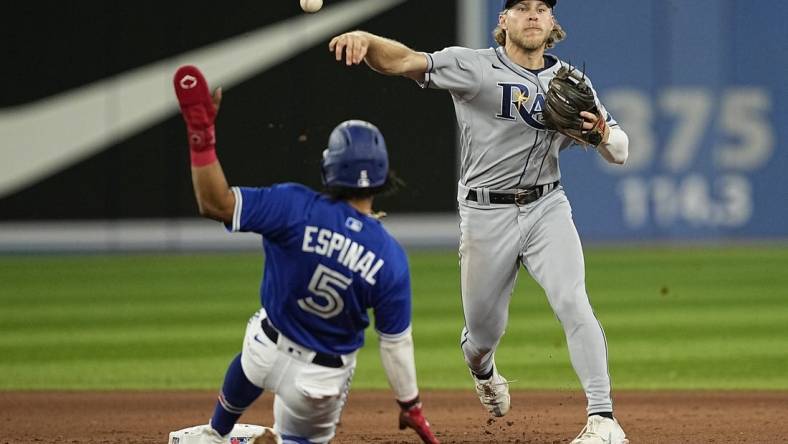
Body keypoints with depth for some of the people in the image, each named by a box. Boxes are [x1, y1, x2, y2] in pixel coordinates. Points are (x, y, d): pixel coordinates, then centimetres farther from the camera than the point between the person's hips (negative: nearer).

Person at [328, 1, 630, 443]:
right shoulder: (474, 67, -7)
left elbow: (620, 152, 5)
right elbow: (405, 61, -20)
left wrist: (602, 133, -19)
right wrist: (366, 39, -42)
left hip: (547, 208, 1)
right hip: (486, 215, -1)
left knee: (572, 303, -20)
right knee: (484, 330, 10)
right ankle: (483, 371, 48)